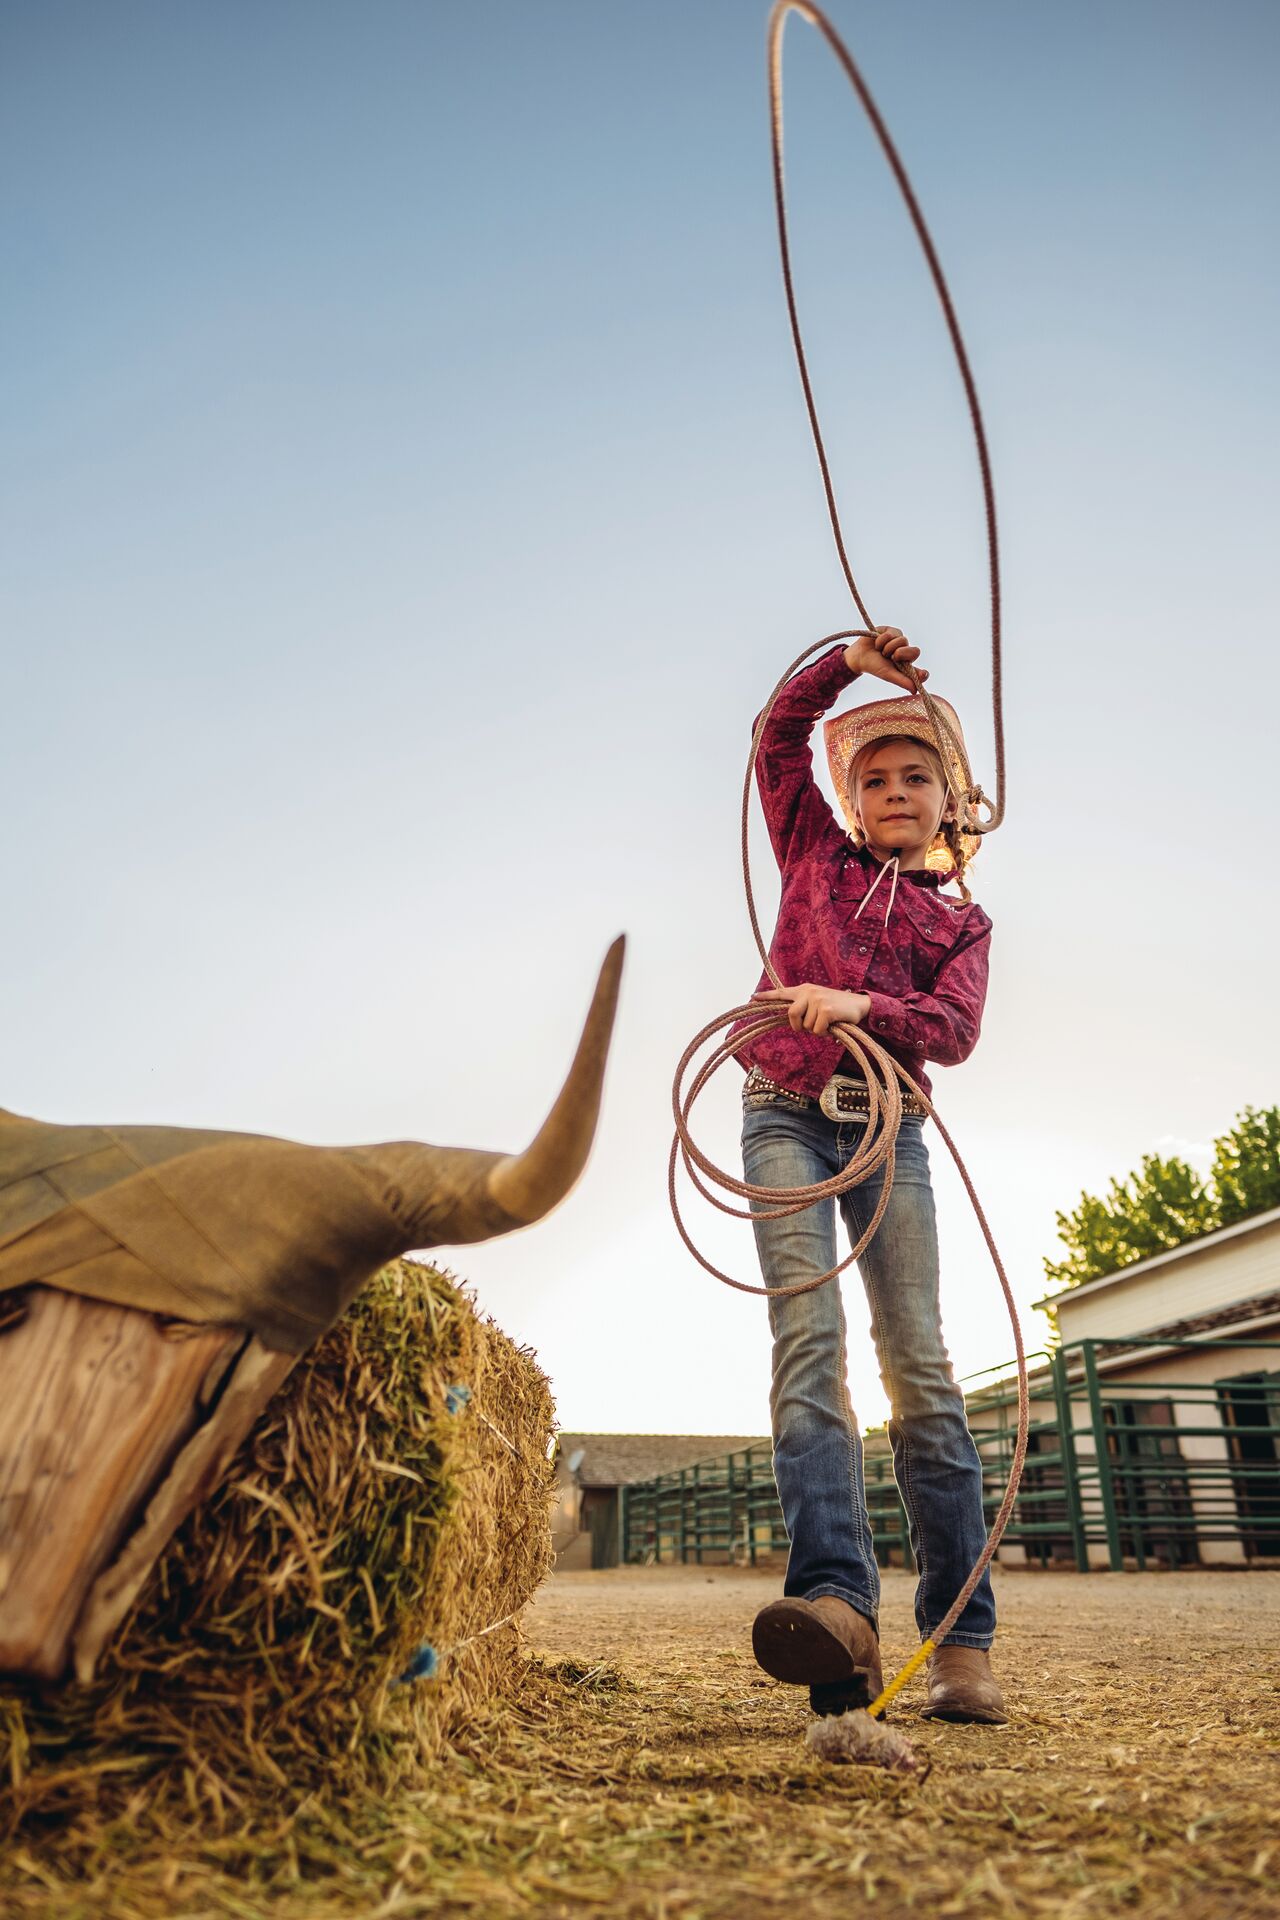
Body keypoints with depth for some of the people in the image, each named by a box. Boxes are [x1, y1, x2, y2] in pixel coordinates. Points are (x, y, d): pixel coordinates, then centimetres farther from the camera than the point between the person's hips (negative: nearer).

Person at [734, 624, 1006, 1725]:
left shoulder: (963, 921, 17)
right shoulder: (816, 853, 19)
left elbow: (955, 1029, -1)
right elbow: (780, 734, 14)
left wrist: (857, 1004, -18)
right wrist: (850, 662, 4)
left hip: (887, 1129, 1)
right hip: (787, 1116, 0)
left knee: (920, 1361, -8)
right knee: (809, 1337, -19)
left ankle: (963, 1644, -6)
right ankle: (837, 1604, -31)